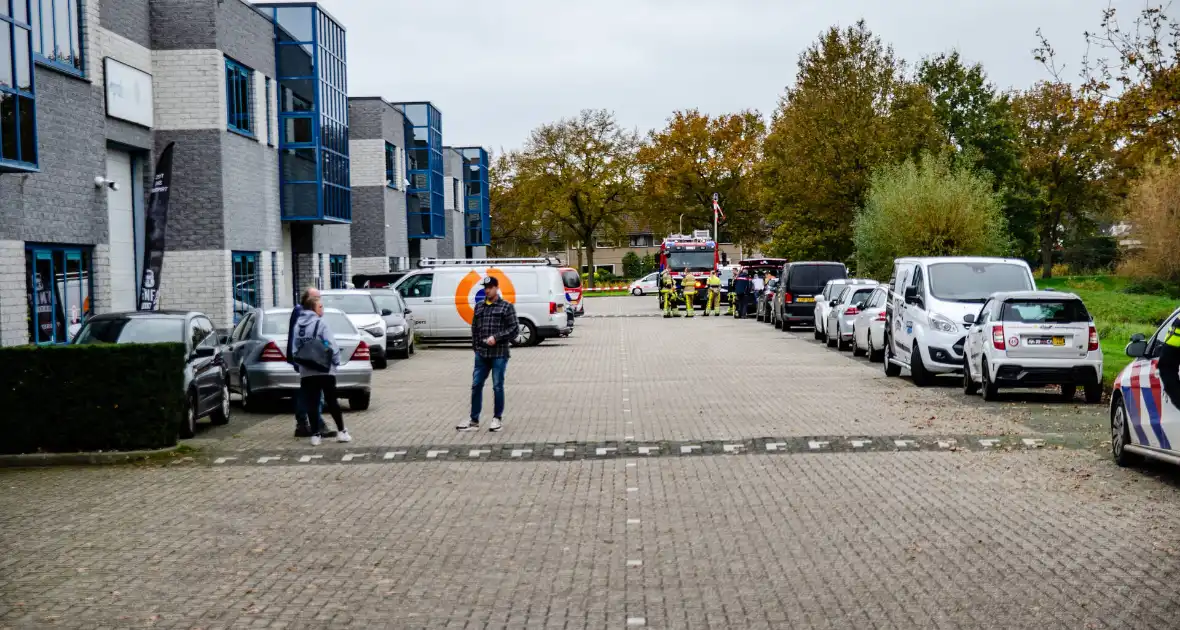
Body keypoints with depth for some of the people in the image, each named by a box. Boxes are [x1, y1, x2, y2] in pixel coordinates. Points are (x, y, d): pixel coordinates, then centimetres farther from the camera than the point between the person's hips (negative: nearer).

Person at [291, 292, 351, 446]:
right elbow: (332, 346, -13)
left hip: (306, 371, 4)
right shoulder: (321, 323, -9)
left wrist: (300, 362, 13)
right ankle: (341, 432, 11)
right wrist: (336, 362, -1)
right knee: (332, 402, 6)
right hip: (325, 370, -4)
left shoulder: (298, 325, 6)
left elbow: (295, 348, 5)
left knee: (311, 404, 6)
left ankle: (315, 434, 5)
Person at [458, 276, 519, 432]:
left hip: (499, 354, -5)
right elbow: (474, 328, 19)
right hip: (481, 354, 5)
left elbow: (514, 328, -7)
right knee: (476, 386, 6)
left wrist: (496, 337, -16)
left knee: (497, 387, 2)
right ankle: (474, 420, 14)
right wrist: (475, 346, 9)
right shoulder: (479, 307, 13)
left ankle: (498, 418, 15)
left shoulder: (506, 306, -2)